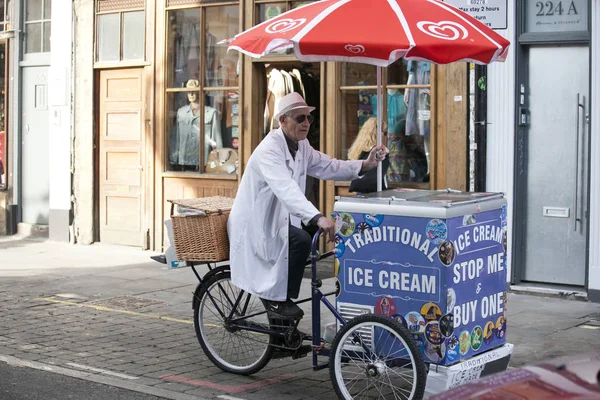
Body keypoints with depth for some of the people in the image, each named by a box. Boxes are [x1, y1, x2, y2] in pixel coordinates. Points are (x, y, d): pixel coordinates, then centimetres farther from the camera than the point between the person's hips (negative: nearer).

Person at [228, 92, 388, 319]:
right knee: (300, 240, -28)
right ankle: (276, 299, -14)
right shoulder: (269, 149, -25)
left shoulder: (301, 146, 5)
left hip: (275, 221, 10)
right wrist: (317, 217, -53)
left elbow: (327, 166, 3)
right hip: (255, 224, -10)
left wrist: (364, 165, -13)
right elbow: (286, 189, -40)